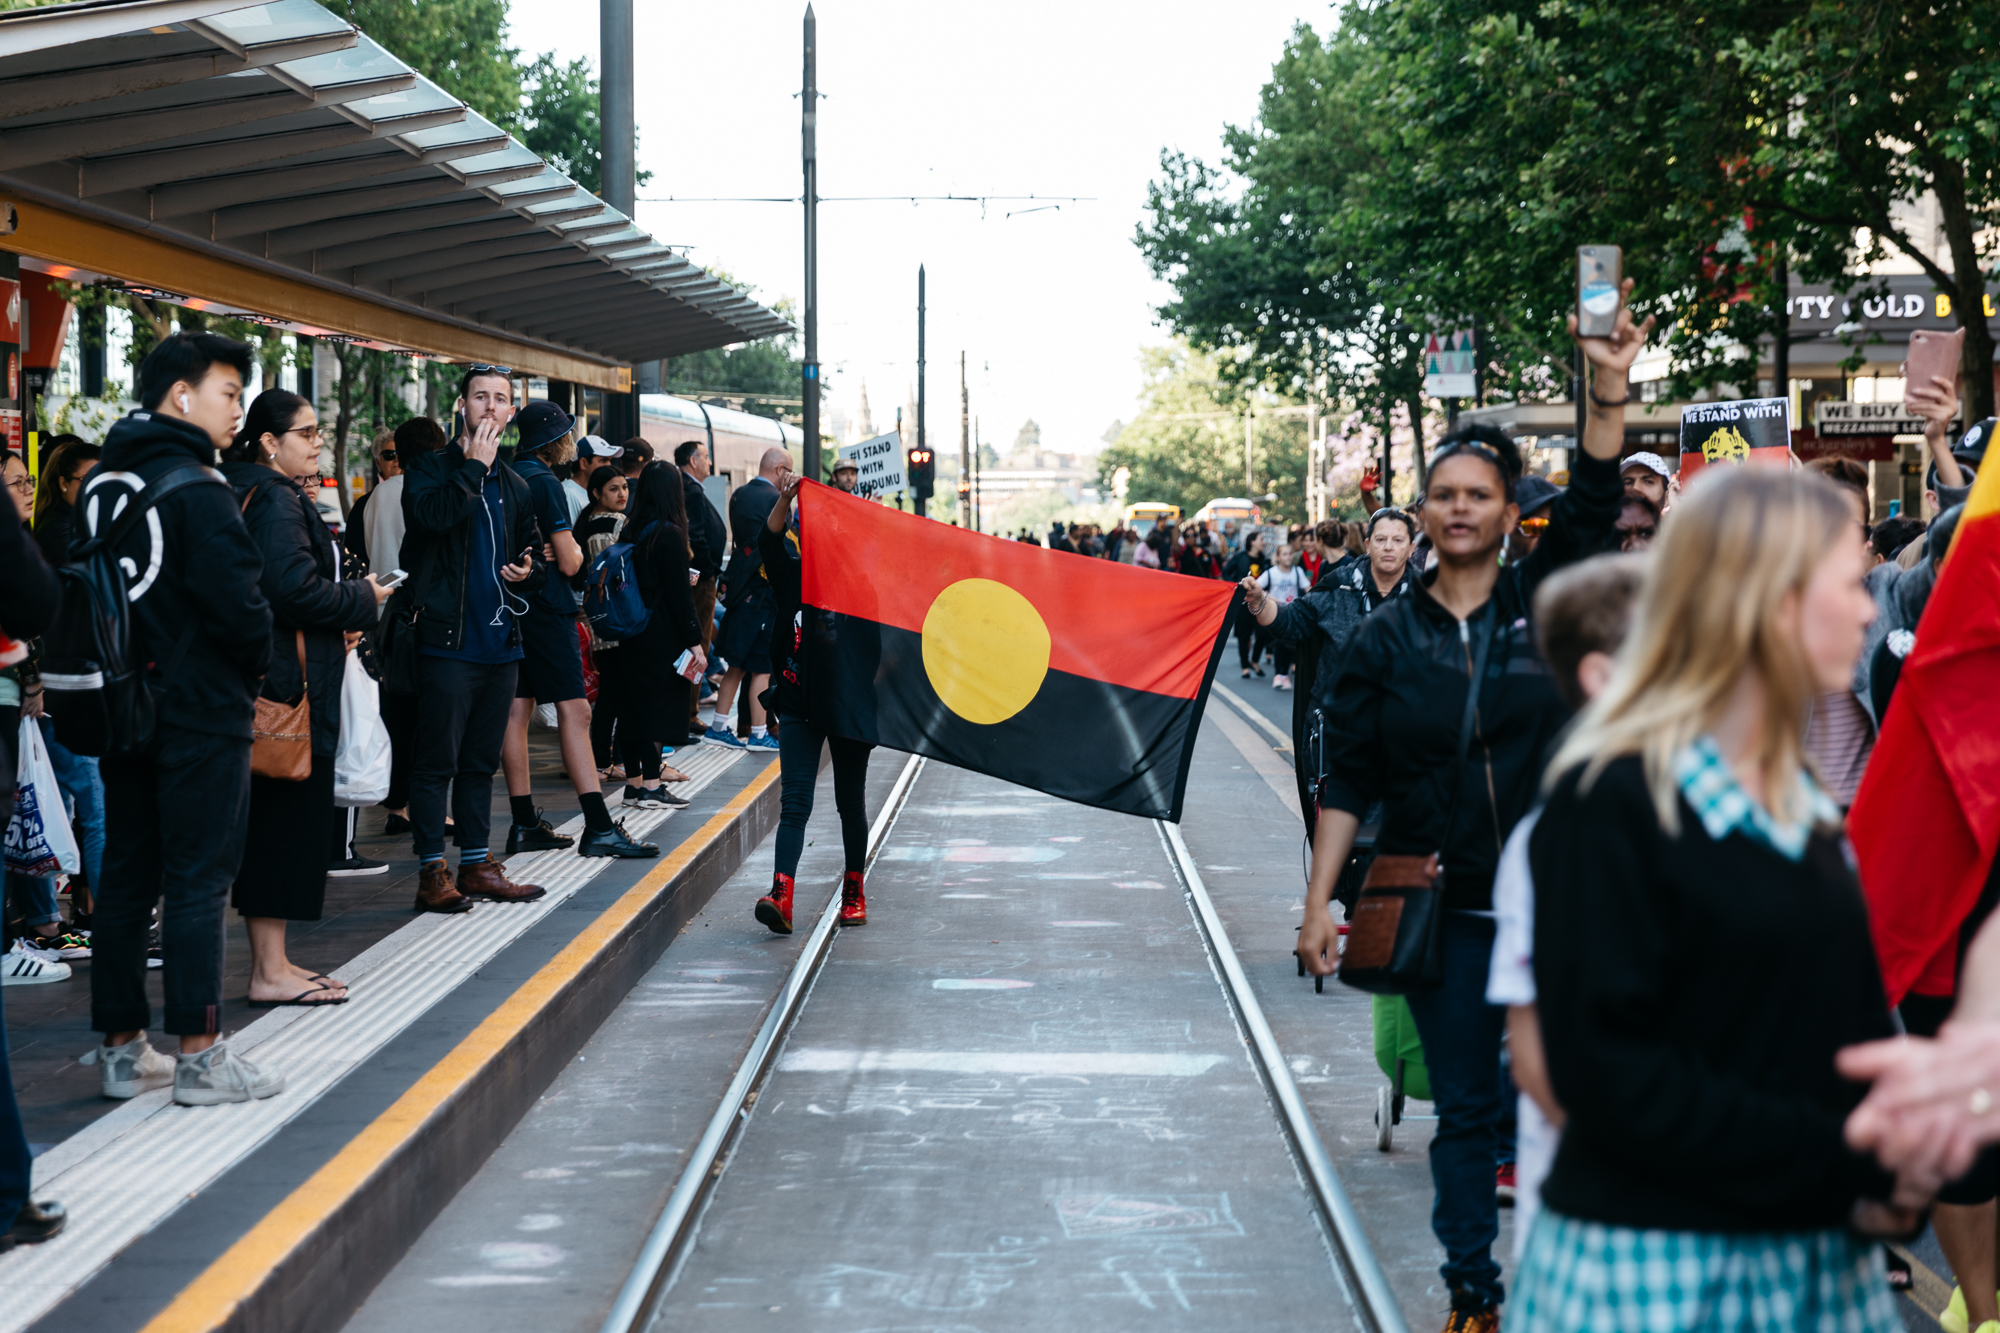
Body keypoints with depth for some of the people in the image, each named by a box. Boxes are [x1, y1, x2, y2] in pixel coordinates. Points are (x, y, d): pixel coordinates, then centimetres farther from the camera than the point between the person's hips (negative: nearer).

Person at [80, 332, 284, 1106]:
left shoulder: (100, 486, 10)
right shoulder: (195, 487, -16)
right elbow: (236, 599, -20)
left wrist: (121, 665, 16)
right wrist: (261, 664, -3)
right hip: (201, 709, -8)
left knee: (126, 874, 11)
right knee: (197, 880, -3)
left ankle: (123, 1048, 17)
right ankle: (200, 1056, -1)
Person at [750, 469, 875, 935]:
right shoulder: (795, 578, 3)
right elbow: (770, 543, -13)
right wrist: (785, 501, -26)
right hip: (800, 706, 0)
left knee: (850, 800, 10)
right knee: (795, 798, -9)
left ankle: (854, 892, 22)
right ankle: (781, 895, -20)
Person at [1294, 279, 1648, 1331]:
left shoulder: (1545, 602, 3)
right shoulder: (1386, 639, 4)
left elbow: (1593, 504, -12)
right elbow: (1349, 781, 3)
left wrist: (1610, 390, -26)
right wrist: (1318, 904, -2)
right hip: (1444, 909, 1)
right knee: (1464, 1110, 7)